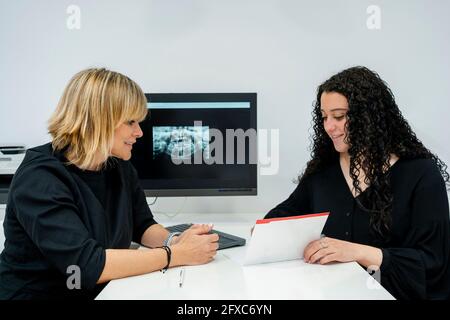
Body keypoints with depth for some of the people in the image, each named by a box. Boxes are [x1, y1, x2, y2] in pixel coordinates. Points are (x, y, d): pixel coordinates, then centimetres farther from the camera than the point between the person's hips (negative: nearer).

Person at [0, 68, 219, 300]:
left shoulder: (120, 167, 1)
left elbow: (143, 225, 8)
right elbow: (86, 264, -27)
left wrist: (173, 241, -12)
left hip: (104, 291, 6)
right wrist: (176, 255, -25)